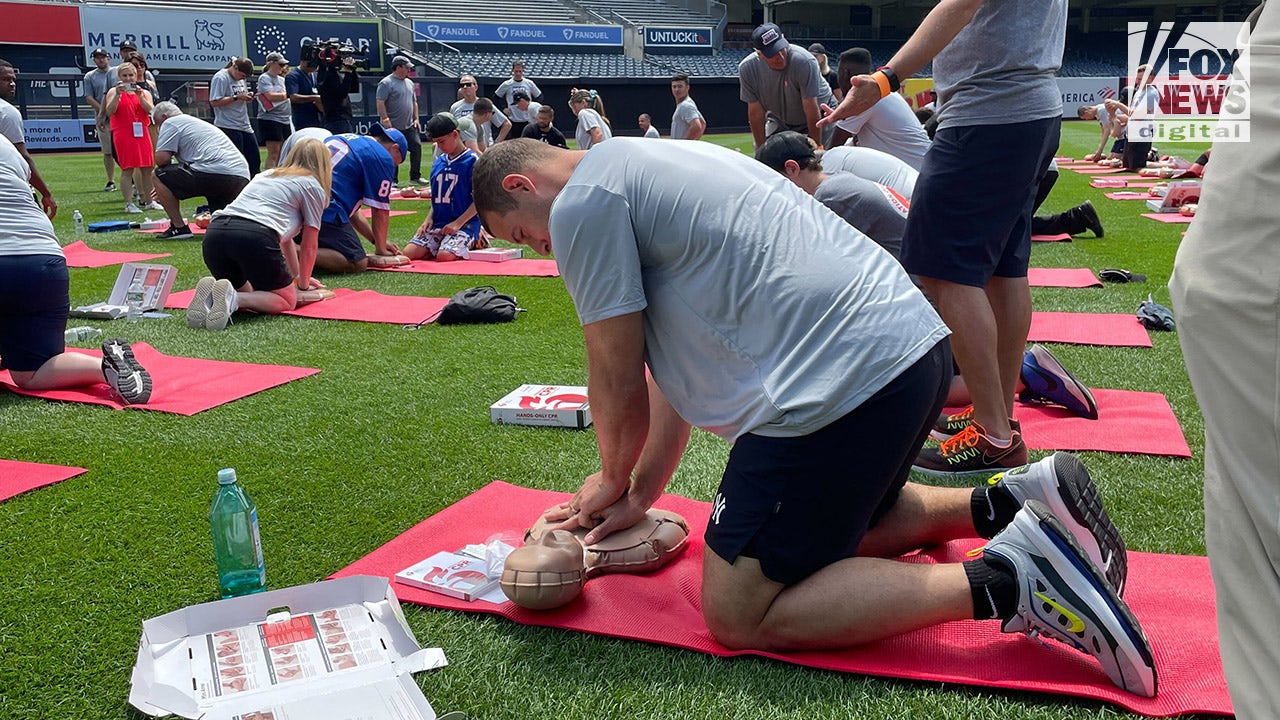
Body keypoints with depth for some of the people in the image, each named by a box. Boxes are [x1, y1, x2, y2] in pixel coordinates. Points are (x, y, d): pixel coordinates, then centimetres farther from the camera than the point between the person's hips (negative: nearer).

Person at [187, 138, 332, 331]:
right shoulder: (313, 187, 16)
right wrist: (303, 284, 34)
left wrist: (297, 276, 54)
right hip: (255, 236, -7)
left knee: (245, 293, 28)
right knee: (287, 300, 8)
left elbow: (285, 236, 46)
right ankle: (233, 299, -19)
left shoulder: (266, 175, 36)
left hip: (213, 233, 7)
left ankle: (211, 294, -5)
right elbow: (309, 246, 18)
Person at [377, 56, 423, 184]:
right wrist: (386, 120, -21)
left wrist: (416, 118, 13)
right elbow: (380, 103, -15)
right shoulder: (386, 83, -9)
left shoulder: (409, 83, 15)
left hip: (409, 126, 7)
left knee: (417, 146, 1)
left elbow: (414, 102, 22)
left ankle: (415, 176, 11)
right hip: (393, 127, -7)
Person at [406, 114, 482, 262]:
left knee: (444, 256, -30)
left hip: (465, 223, -7)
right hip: (438, 223, 7)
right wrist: (429, 218, 4)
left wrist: (458, 223, -16)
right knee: (409, 253, -11)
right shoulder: (438, 162, 13)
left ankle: (473, 242, 1)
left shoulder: (472, 161, -7)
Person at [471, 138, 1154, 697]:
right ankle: (1016, 500, 16)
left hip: (838, 382, -11)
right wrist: (641, 492, 26)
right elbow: (678, 360, 25)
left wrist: (615, 482, 20)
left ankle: (1006, 581, -9)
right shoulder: (644, 167, 25)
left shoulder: (582, 203, -5)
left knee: (738, 615, -1)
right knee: (836, 518, 34)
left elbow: (618, 380, -1)